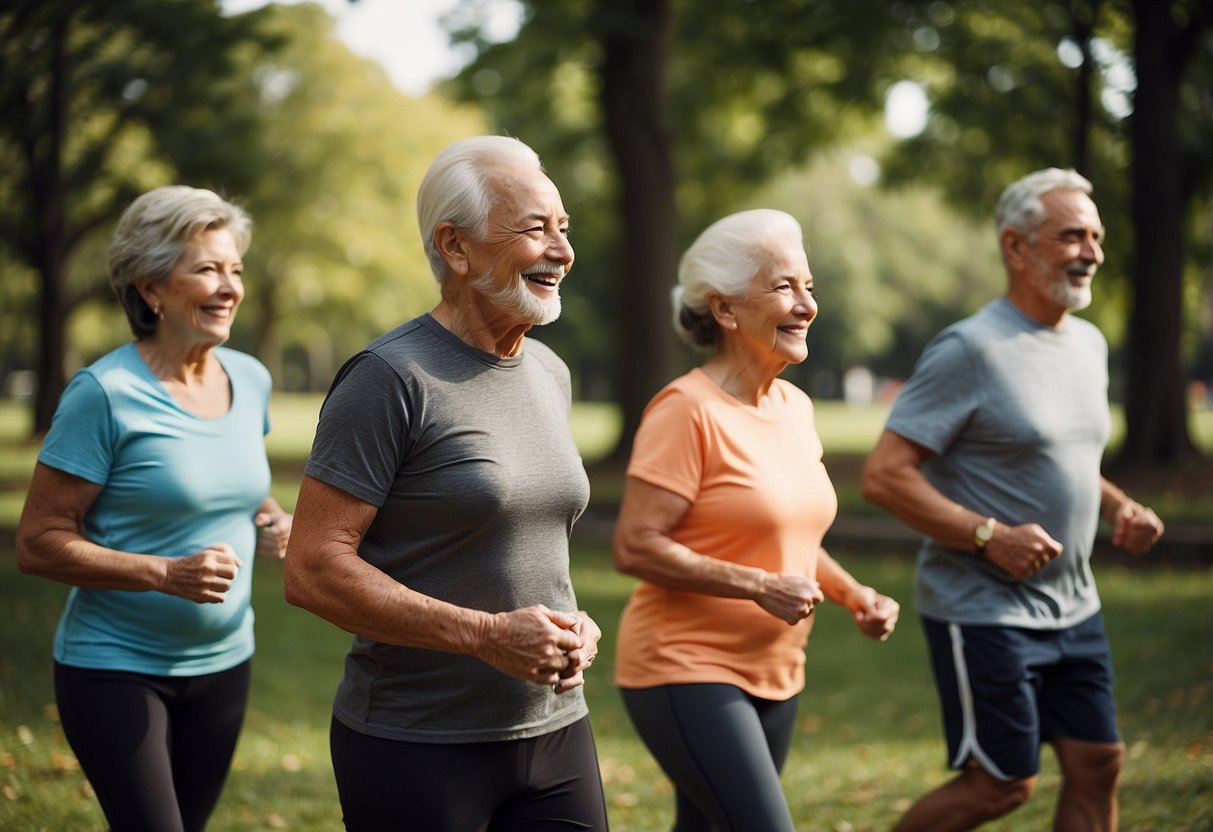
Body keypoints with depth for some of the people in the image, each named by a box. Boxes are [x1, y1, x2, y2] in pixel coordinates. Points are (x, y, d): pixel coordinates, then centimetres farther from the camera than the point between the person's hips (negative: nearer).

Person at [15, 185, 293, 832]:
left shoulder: (251, 379, 3)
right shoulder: (105, 393, -16)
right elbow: (37, 544, -16)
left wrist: (273, 525, 0)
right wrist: (165, 574, -27)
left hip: (223, 663, 6)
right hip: (115, 667, -6)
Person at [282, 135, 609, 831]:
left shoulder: (551, 375, 11)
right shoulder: (391, 378, -13)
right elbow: (313, 570, -17)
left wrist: (574, 627, 2)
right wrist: (489, 635, -21)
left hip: (556, 729, 7)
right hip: (418, 746, -6)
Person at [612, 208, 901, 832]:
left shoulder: (795, 408, 10)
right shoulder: (689, 410, -15)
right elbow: (635, 548, -19)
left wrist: (853, 593, 6)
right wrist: (758, 586, -21)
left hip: (772, 675, 8)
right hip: (686, 670, -8)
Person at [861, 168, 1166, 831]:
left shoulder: (1089, 344, 11)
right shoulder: (970, 350, -16)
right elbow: (884, 476, -19)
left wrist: (1119, 508, 5)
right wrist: (990, 535, -25)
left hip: (1073, 610, 8)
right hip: (984, 613, -8)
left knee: (1097, 764, 6)